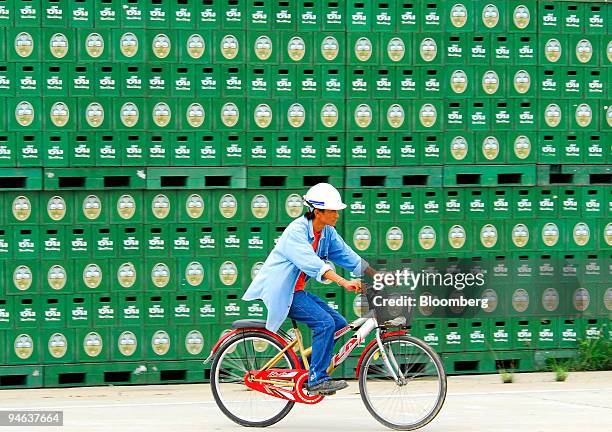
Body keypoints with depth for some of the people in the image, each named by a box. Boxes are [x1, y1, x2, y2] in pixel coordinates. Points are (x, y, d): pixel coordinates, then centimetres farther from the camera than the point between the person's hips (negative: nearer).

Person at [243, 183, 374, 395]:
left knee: (340, 324, 0)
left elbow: (348, 256, 5)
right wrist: (344, 282, -45)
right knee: (325, 322, -22)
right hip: (279, 291, -9)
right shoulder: (297, 231, -22)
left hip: (297, 291, 9)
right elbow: (312, 263, -35)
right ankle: (317, 380, -17)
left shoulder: (328, 233, 4)